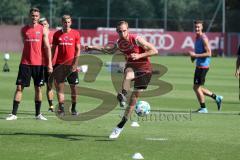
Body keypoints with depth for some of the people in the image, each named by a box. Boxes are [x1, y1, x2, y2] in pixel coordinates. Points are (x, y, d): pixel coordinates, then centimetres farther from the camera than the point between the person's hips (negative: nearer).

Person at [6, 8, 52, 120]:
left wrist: (50, 63, -6)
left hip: (38, 63, -1)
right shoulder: (24, 30, 6)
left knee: (38, 88, 5)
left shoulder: (42, 30, 2)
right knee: (19, 87, -4)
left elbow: (47, 47, 0)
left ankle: (38, 114, 14)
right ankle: (14, 114, -2)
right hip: (25, 63, 1)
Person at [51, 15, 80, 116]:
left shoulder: (75, 33, 2)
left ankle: (73, 108, 16)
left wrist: (75, 63, -7)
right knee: (60, 86, -3)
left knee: (74, 87, 3)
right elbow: (53, 49, 9)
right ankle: (61, 109, -1)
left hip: (71, 65, -1)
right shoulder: (57, 34, 5)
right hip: (60, 64, 1)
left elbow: (78, 50, 1)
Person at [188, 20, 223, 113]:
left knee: (197, 87, -5)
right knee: (197, 88, 14)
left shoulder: (203, 38, -15)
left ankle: (203, 108, 5)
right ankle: (216, 98, 21)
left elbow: (209, 53, -21)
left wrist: (195, 55, -21)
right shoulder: (197, 37, 15)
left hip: (203, 66, -10)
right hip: (199, 66, 10)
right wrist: (193, 57, 9)